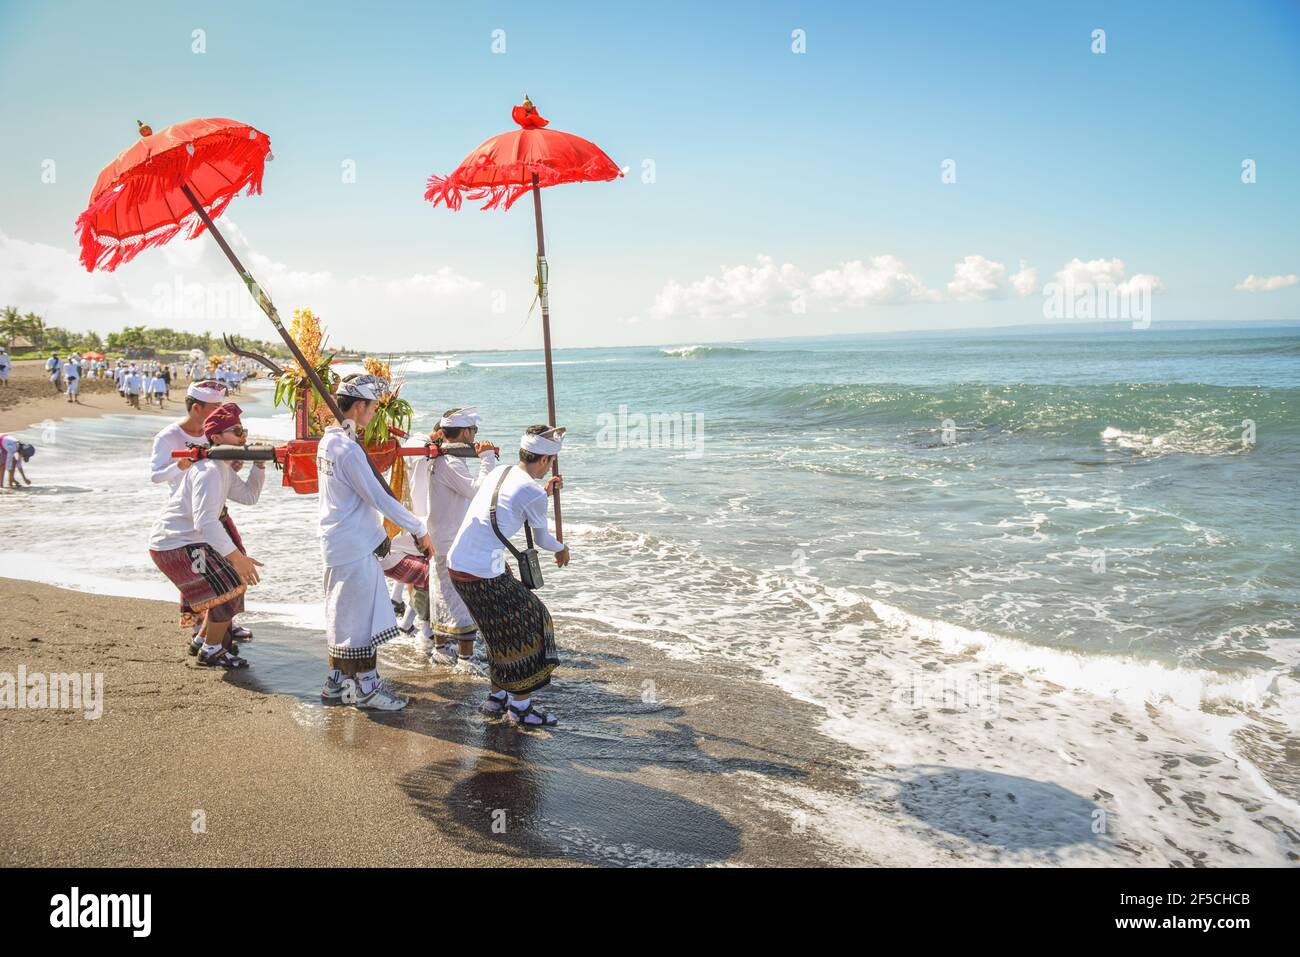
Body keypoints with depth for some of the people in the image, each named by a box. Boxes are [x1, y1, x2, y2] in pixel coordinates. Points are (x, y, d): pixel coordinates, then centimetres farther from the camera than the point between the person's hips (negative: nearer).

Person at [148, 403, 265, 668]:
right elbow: (205, 521, -35)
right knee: (230, 588, -7)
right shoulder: (209, 471, -23)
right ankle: (211, 651, 8)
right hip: (175, 546, -11)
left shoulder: (224, 468, 10)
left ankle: (205, 638, 37)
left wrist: (259, 465, -1)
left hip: (188, 541, 11)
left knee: (230, 584, 21)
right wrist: (236, 556, -41)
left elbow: (249, 496, 13)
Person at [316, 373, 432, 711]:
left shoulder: (328, 440, 9)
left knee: (343, 616, 17)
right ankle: (366, 688, 10)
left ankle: (337, 684, 26)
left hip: (339, 541, 10)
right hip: (354, 546, -10)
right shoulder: (348, 449, -21)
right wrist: (419, 530, -13)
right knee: (360, 617, 0)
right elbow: (379, 498, -20)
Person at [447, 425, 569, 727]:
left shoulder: (499, 472, 11)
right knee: (523, 629, 6)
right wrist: (561, 548, 26)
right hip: (483, 575, -9)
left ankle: (497, 698, 31)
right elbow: (541, 538, 6)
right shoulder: (532, 494, -12)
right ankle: (520, 708, 13)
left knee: (504, 631, 22)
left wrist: (545, 491, 35)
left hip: (456, 564, 9)